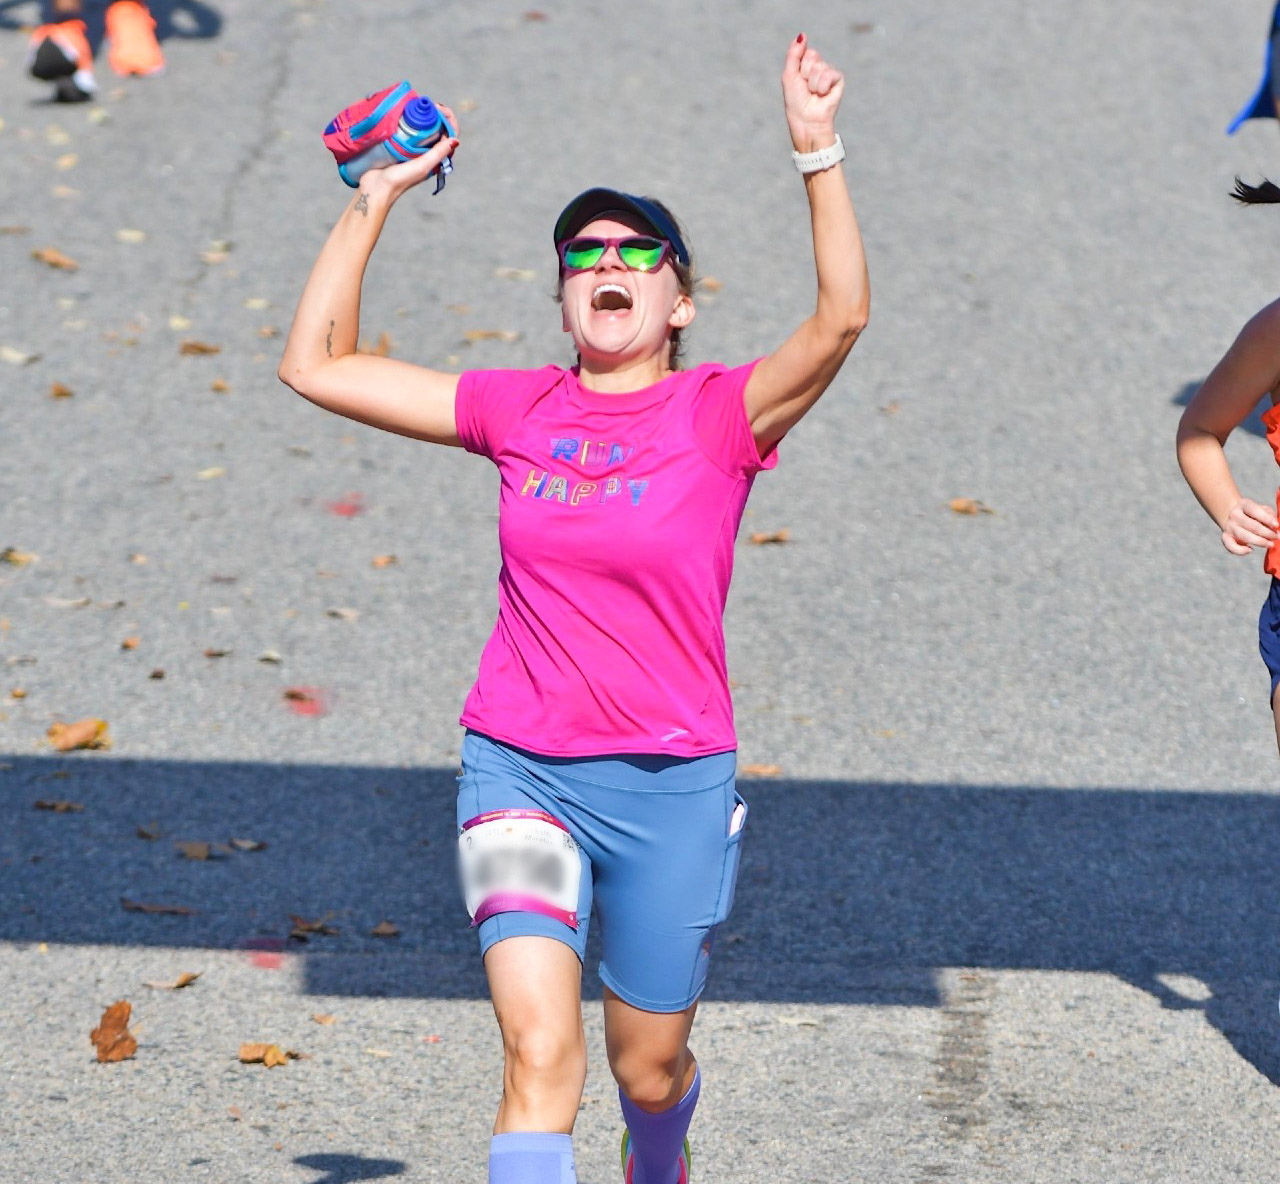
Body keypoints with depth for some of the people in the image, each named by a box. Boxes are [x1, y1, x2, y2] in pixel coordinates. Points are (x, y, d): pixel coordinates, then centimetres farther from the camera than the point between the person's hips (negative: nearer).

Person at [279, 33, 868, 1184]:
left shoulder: (724, 414, -5)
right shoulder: (516, 412, 4)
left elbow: (843, 316, -23)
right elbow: (318, 364, 5)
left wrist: (817, 151, -30)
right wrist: (373, 202, 2)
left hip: (671, 785, -1)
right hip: (521, 773, 1)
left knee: (649, 1065, 15)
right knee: (541, 1048, -19)